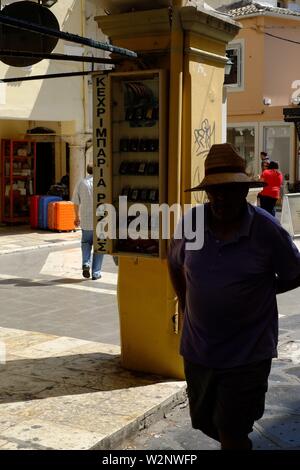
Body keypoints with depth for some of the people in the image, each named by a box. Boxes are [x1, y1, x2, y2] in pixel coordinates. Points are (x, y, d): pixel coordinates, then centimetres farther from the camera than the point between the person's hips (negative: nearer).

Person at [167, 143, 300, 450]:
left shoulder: (266, 229, -14)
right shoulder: (191, 221, -5)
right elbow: (174, 263, 14)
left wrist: (256, 294, -1)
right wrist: (185, 301, 8)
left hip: (247, 353, -4)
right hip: (198, 349, 4)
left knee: (231, 434, 1)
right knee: (203, 421, 21)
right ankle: (239, 441, 49)